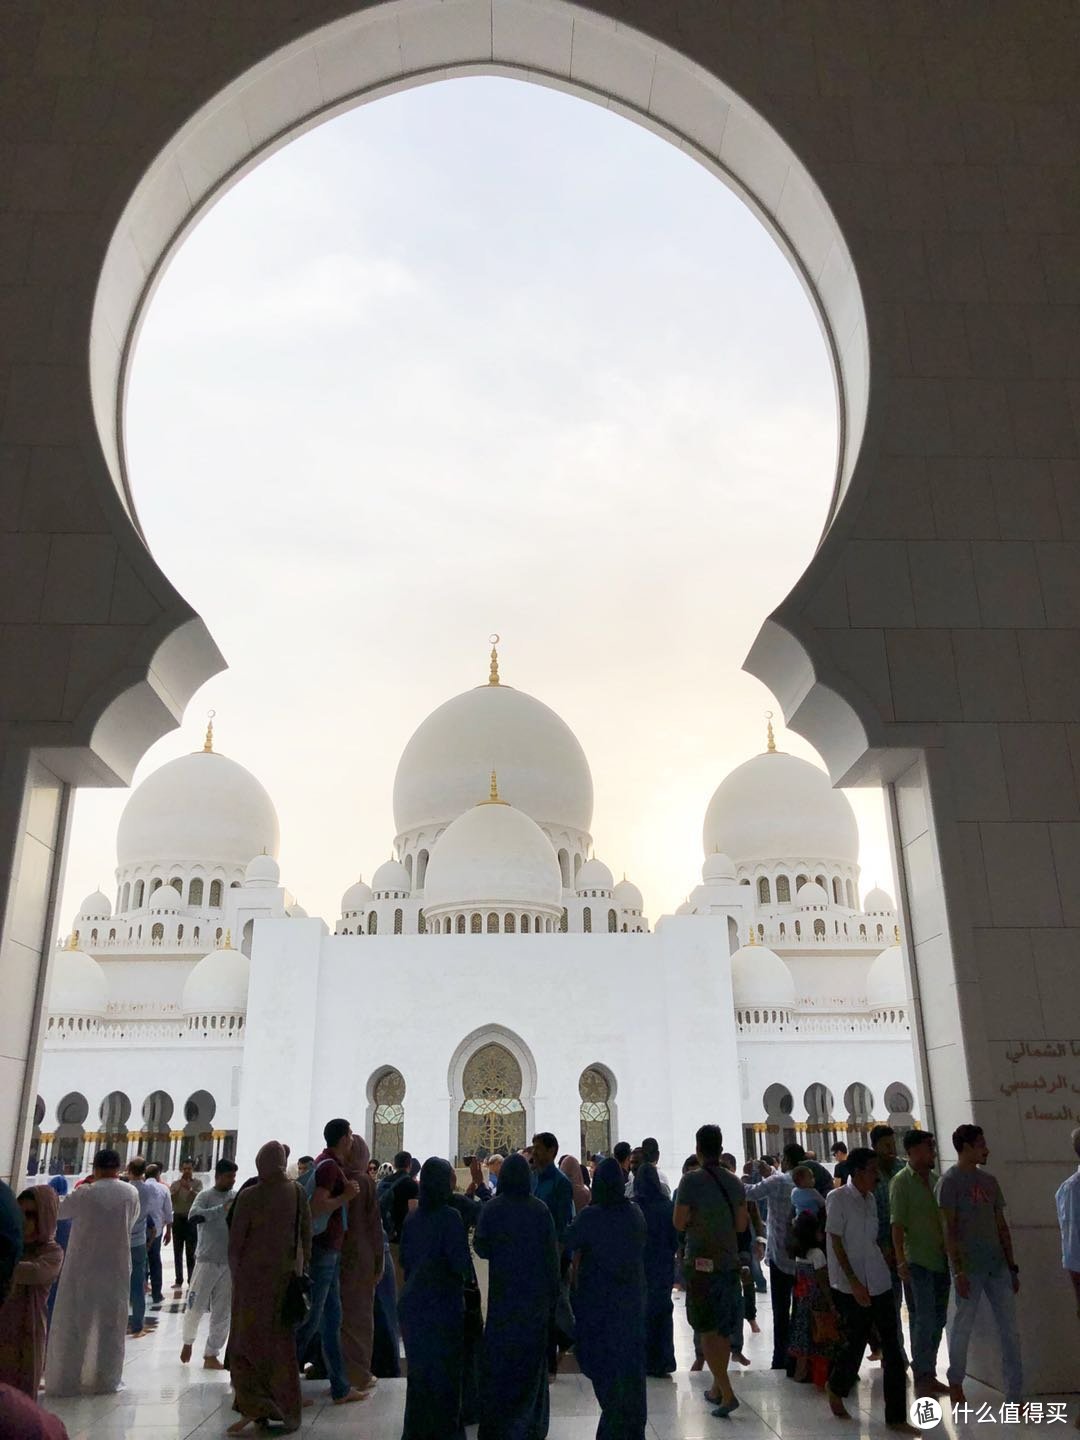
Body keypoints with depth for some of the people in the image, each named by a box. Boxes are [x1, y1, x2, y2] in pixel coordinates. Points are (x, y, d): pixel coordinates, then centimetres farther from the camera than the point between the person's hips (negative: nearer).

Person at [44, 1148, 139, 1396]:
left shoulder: (84, 1192, -12)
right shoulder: (131, 1194, -4)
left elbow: (58, 1211, 3)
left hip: (82, 1267, -2)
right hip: (117, 1268, 2)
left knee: (73, 1322, 10)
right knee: (111, 1324, 12)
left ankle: (66, 1381, 13)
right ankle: (106, 1381, 15)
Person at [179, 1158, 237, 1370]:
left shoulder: (236, 1198, 7)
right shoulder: (205, 1196, -6)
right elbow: (193, 1216, -24)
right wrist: (222, 1209, -32)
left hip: (230, 1262, 4)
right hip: (207, 1260, -4)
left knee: (223, 1313, 6)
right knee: (195, 1307, 3)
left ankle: (211, 1355, 16)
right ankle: (188, 1341, 30)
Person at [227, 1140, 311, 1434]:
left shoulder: (248, 1196, -12)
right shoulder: (297, 1192, -6)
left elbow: (236, 1241, -7)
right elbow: (307, 1232, -1)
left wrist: (235, 1274, 6)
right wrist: (304, 1263, 10)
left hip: (254, 1272, -3)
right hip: (287, 1273, 3)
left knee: (248, 1336, 9)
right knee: (281, 1339, 15)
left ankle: (252, 1404, -3)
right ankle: (287, 1408, 21)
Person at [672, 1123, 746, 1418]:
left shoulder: (691, 1180, -14)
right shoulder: (735, 1182, 1)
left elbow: (679, 1223, -13)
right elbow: (742, 1225, 7)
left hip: (702, 1263, -5)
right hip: (730, 1263, 5)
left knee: (707, 1332, 1)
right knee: (723, 1330, 17)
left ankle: (727, 1394, -7)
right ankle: (717, 1388, 28)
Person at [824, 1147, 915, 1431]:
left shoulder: (870, 1199, 9)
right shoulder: (838, 1198, -12)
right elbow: (836, 1242, -13)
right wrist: (854, 1282, -17)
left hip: (879, 1283, 6)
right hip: (851, 1287, -6)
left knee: (893, 1350, 3)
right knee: (854, 1344, 5)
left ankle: (896, 1417, 11)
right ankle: (836, 1389, 32)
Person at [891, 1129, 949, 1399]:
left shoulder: (935, 1180, 11)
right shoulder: (901, 1181, -9)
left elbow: (946, 1218, 18)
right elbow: (897, 1224, -13)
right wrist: (901, 1261, -18)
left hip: (941, 1259, 7)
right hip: (917, 1261, -7)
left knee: (938, 1319, 12)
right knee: (924, 1319, -6)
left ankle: (929, 1375, 23)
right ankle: (921, 1379, 4)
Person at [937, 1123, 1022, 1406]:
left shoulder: (989, 1181, 12)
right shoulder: (950, 1181, -7)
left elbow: (1001, 1226, 15)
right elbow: (949, 1229, -10)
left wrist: (1012, 1266, 11)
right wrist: (958, 1271, -14)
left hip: (998, 1266, 6)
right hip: (969, 1267, -6)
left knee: (1010, 1330, 4)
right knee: (962, 1326, 4)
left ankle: (1015, 1396, 10)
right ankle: (955, 1383, 23)